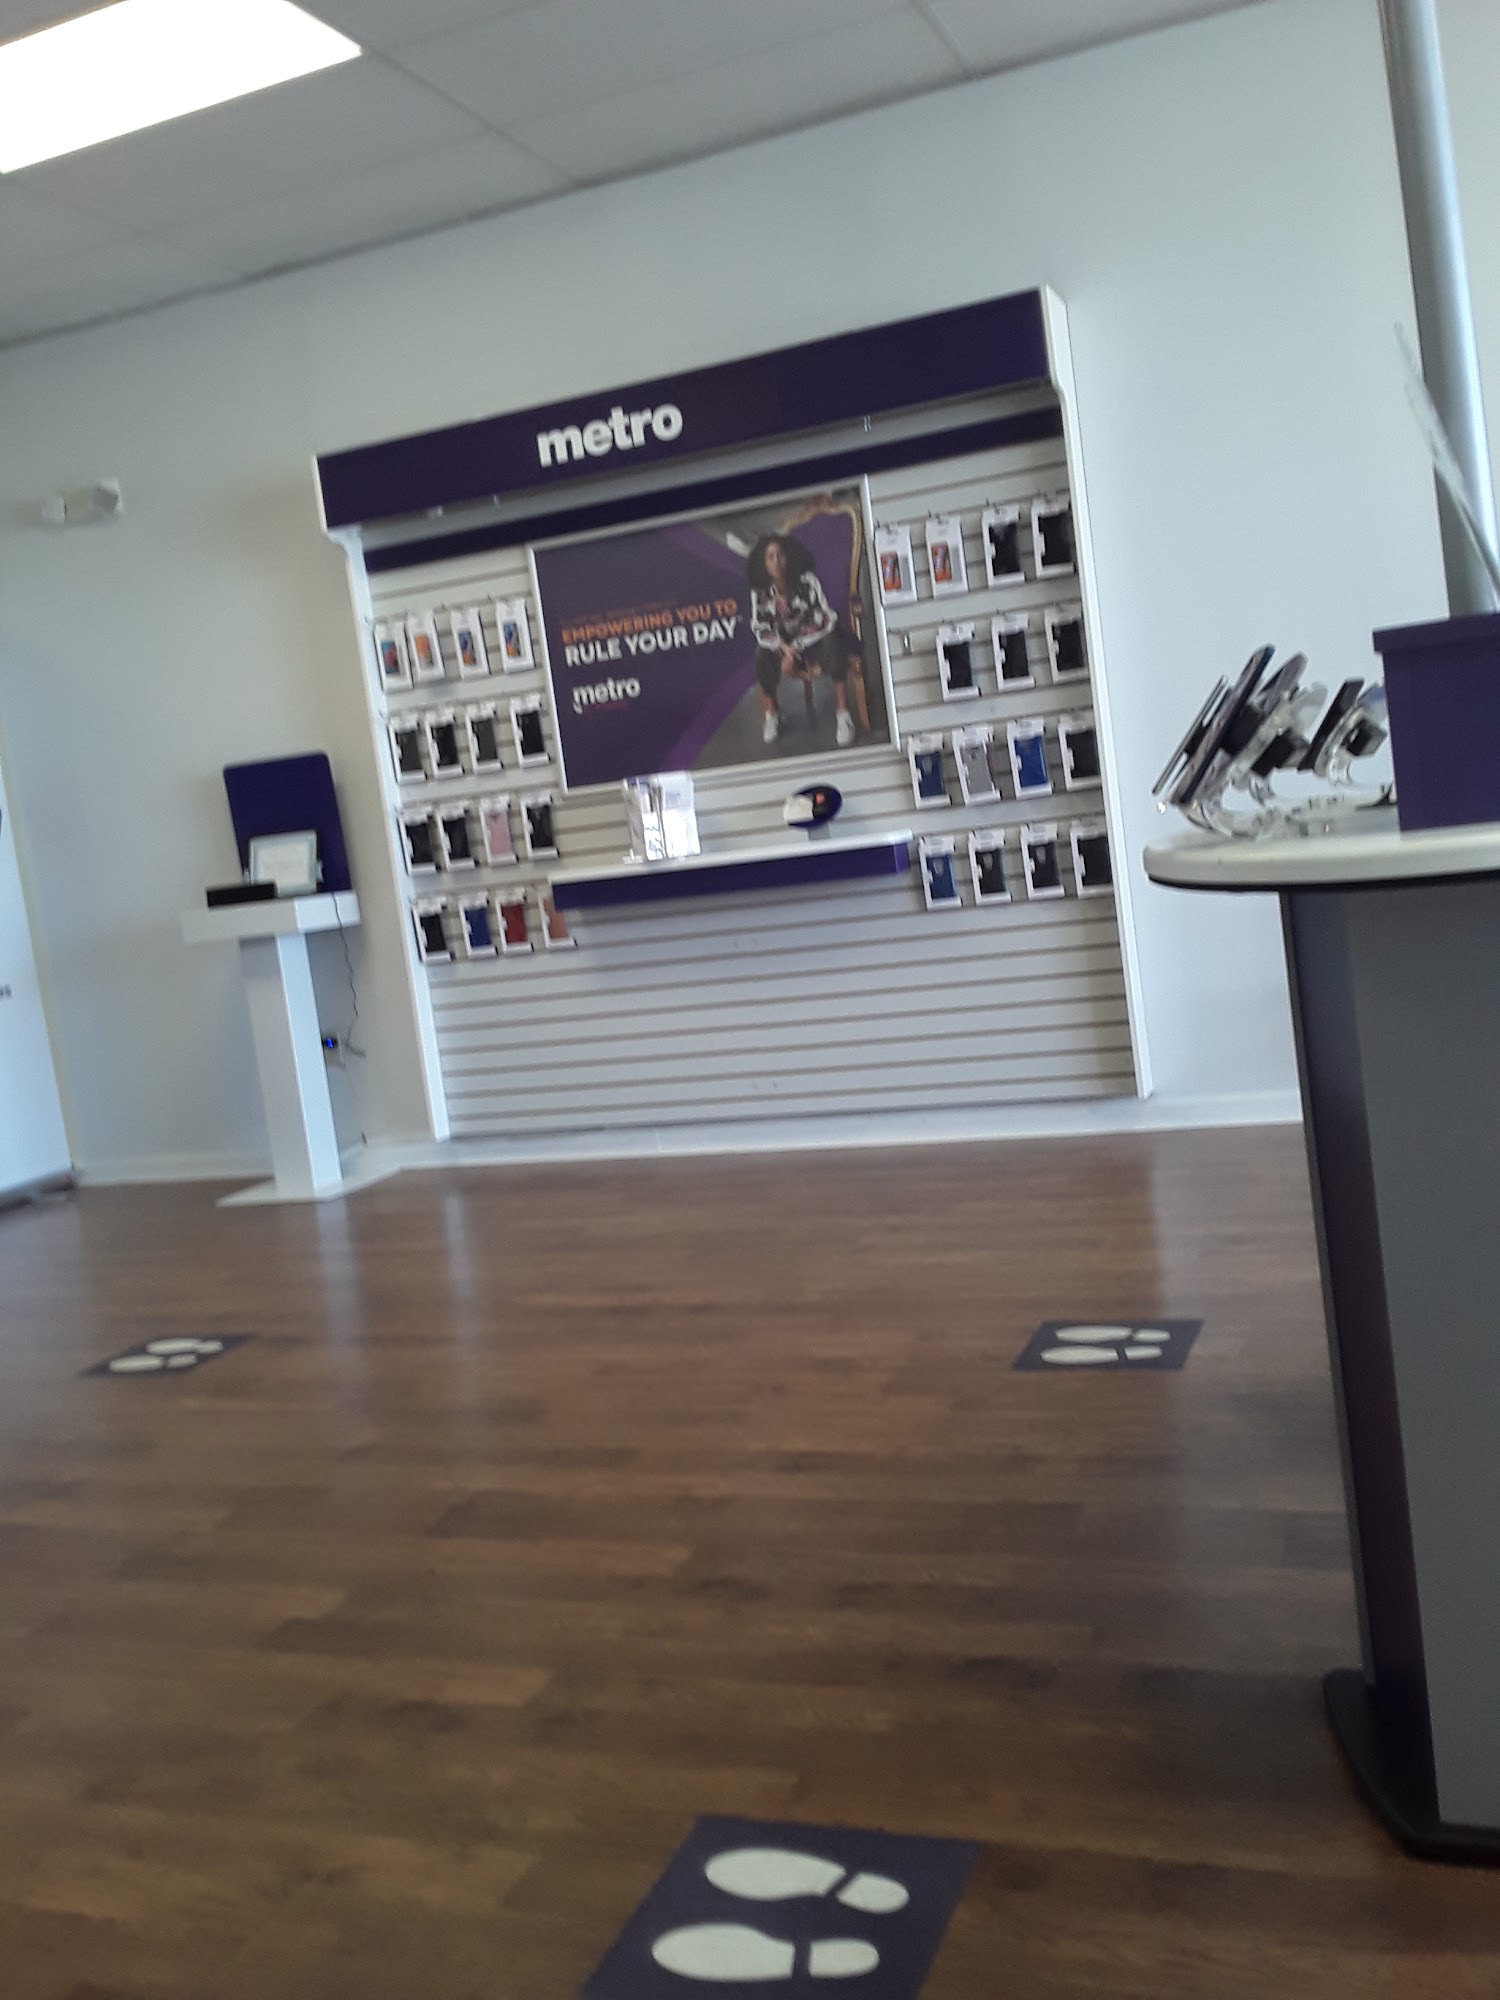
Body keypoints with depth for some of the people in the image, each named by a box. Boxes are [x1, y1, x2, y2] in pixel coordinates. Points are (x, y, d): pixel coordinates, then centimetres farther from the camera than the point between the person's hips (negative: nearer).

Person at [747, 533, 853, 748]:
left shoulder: (807, 581, -18)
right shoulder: (760, 593, -12)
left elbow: (827, 620, -21)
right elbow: (760, 630, -10)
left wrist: (796, 646, -25)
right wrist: (783, 647, -30)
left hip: (813, 641, -2)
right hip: (783, 646, 2)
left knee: (830, 642, -35)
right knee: (763, 655, -30)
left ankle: (843, 714, -31)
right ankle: (771, 714, -9)